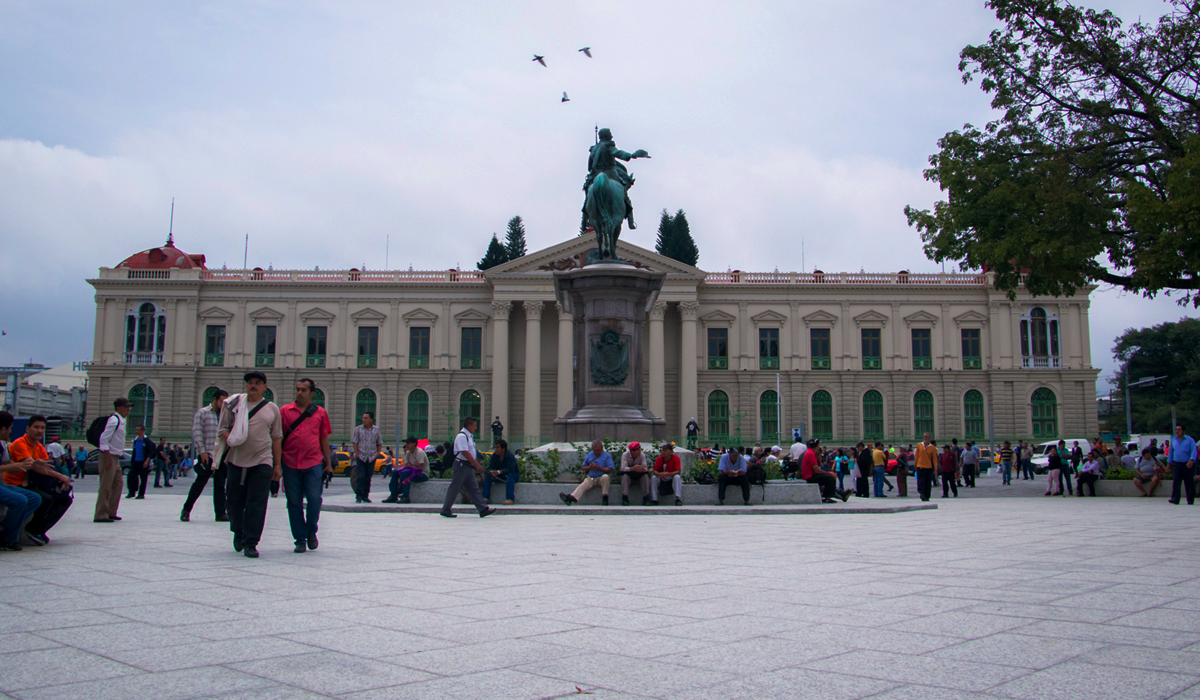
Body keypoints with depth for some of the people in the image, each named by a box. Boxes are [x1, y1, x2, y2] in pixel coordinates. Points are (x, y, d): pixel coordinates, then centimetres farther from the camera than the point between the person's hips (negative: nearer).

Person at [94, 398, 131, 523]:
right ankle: (100, 515, -5)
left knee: (117, 485, 15)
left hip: (115, 458, 10)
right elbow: (104, 439, -21)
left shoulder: (121, 420, 16)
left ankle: (111, 512, 22)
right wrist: (108, 458, -24)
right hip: (108, 457, -10)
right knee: (106, 487, -8)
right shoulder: (114, 420, -15)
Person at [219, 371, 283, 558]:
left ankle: (250, 543, 0)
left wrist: (277, 465, 8)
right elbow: (222, 428, 7)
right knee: (234, 502, 7)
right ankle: (238, 532, 33)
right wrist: (230, 438, -16)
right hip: (236, 460, 1)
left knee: (257, 505, -7)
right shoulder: (233, 404, 8)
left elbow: (276, 438, 12)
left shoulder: (272, 409, 10)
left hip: (262, 462, -1)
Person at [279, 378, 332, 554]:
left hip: (313, 463, 0)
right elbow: (277, 438, 8)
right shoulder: (284, 411, 7)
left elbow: (324, 439, 13)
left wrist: (328, 463, 13)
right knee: (294, 503, 3)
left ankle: (311, 531, 16)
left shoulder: (320, 413, 8)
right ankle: (300, 540, 13)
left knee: (314, 498, -9)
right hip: (290, 464, 1)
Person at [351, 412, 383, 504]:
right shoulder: (358, 429, 1)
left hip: (371, 457, 2)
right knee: (361, 477, -7)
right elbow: (354, 442, 1)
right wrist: (357, 454, -5)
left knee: (368, 477, 5)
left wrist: (378, 453, 3)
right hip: (361, 457, -2)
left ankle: (365, 496, 12)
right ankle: (358, 496, -3)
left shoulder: (376, 430, 6)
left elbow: (379, 443, 13)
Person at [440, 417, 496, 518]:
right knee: (454, 488, -1)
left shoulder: (469, 436, 15)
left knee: (474, 489, 6)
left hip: (469, 466, 10)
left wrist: (477, 465, 17)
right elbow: (465, 453, -23)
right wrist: (477, 465, -24)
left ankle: (483, 509, 3)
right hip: (461, 465, -10)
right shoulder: (461, 436, -16)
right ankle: (445, 510, 8)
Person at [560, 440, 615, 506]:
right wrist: (589, 467, -4)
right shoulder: (589, 455, 17)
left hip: (601, 477, -3)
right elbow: (583, 467, 18)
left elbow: (610, 469, -4)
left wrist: (599, 468, -16)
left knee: (605, 477, -38)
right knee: (582, 485, -26)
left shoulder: (607, 456, 4)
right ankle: (571, 497, -51)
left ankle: (605, 497, -27)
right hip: (590, 478, 3)